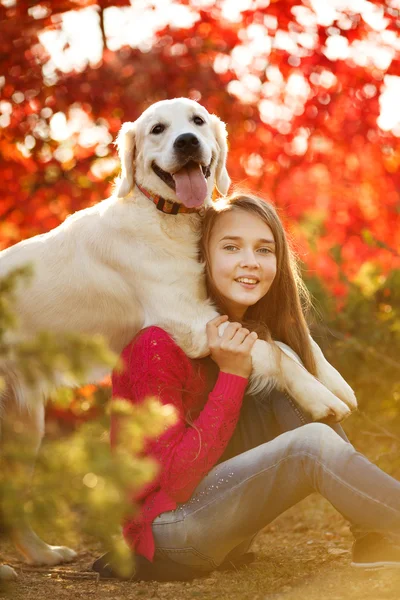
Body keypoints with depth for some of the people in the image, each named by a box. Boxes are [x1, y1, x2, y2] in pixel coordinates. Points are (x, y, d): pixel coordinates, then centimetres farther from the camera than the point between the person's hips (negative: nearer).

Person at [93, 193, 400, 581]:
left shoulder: (256, 334, 5)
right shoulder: (159, 345, -19)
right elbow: (174, 480, -23)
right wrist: (232, 375, -24)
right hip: (164, 531, -8)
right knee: (314, 443, -25)